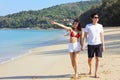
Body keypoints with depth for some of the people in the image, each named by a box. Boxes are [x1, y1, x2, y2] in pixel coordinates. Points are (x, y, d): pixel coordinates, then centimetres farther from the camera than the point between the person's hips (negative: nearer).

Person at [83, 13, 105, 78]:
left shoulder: (100, 26, 7)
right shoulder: (88, 26, 0)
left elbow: (102, 36, 11)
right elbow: (85, 36, 1)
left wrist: (103, 45, 8)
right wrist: (83, 45, -6)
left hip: (98, 44, 1)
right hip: (90, 45, -1)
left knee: (98, 59, -4)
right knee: (89, 59, 9)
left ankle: (96, 73, 5)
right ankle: (90, 69, 37)